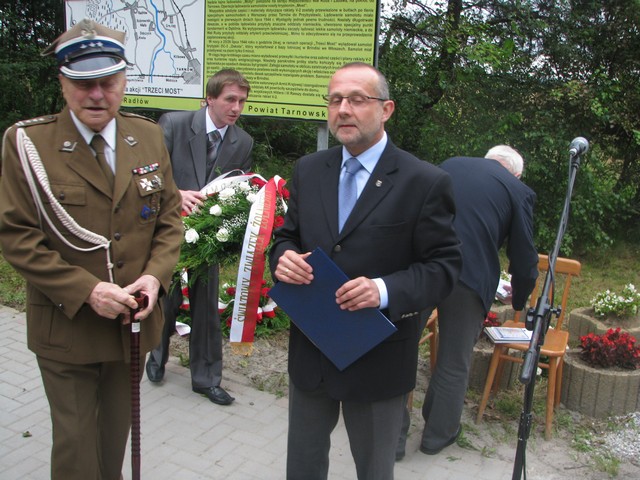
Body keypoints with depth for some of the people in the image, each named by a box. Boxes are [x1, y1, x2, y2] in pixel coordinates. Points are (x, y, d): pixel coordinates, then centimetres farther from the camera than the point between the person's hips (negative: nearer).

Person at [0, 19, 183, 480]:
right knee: (76, 442, 10)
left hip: (132, 320, 4)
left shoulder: (149, 136, 2)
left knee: (118, 429, 22)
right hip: (66, 327, -3)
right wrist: (86, 291, -21)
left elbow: (169, 218, 4)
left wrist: (155, 276, -12)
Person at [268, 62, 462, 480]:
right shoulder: (308, 170, 3)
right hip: (309, 351, 4)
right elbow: (288, 236, 11)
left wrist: (386, 290, -30)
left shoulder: (425, 182, -13)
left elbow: (444, 265, -12)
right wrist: (283, 257, -14)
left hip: (378, 358, -4)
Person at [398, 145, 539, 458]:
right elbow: (524, 257, 11)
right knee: (455, 362, 17)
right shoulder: (518, 191, 9)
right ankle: (438, 434, 35)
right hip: (468, 276, -3)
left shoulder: (451, 164, 19)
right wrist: (519, 300, 28)